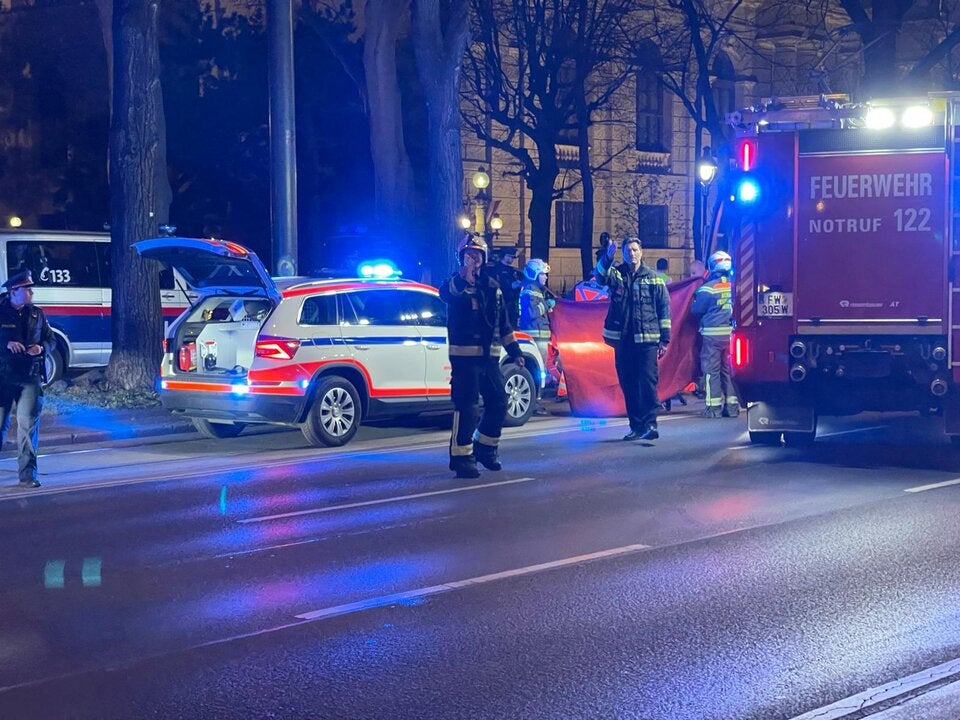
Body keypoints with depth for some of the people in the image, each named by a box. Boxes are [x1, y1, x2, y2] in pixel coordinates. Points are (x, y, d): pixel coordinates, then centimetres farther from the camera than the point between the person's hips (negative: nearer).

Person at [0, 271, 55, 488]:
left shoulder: (36, 314, 10)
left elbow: (50, 340, 16)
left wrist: (42, 348, -5)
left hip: (30, 376, 2)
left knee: (28, 423, -4)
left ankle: (27, 474, -1)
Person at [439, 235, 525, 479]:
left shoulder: (492, 286, 15)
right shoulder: (455, 283, -2)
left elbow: (504, 323, 20)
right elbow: (446, 294, -30)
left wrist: (514, 351, 17)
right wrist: (465, 275, -42)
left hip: (489, 356, 6)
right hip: (464, 355, -6)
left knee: (498, 404, 10)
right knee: (467, 407, -10)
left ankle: (485, 448, 28)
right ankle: (461, 457, -4)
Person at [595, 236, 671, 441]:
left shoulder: (653, 279, 6)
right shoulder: (617, 274, 9)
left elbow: (664, 309, 6)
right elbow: (601, 274, -15)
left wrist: (664, 339, 1)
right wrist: (607, 258, -36)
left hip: (647, 339, -3)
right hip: (622, 339, 3)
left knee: (647, 381, -11)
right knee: (628, 384, 6)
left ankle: (649, 423, -14)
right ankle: (636, 426, 13)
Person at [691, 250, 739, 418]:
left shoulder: (708, 288, -10)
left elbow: (696, 310, -2)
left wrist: (695, 299, 17)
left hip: (713, 334, -4)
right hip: (731, 333, 4)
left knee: (712, 369, 3)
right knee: (729, 369, 12)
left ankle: (714, 406, 1)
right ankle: (732, 404, 14)